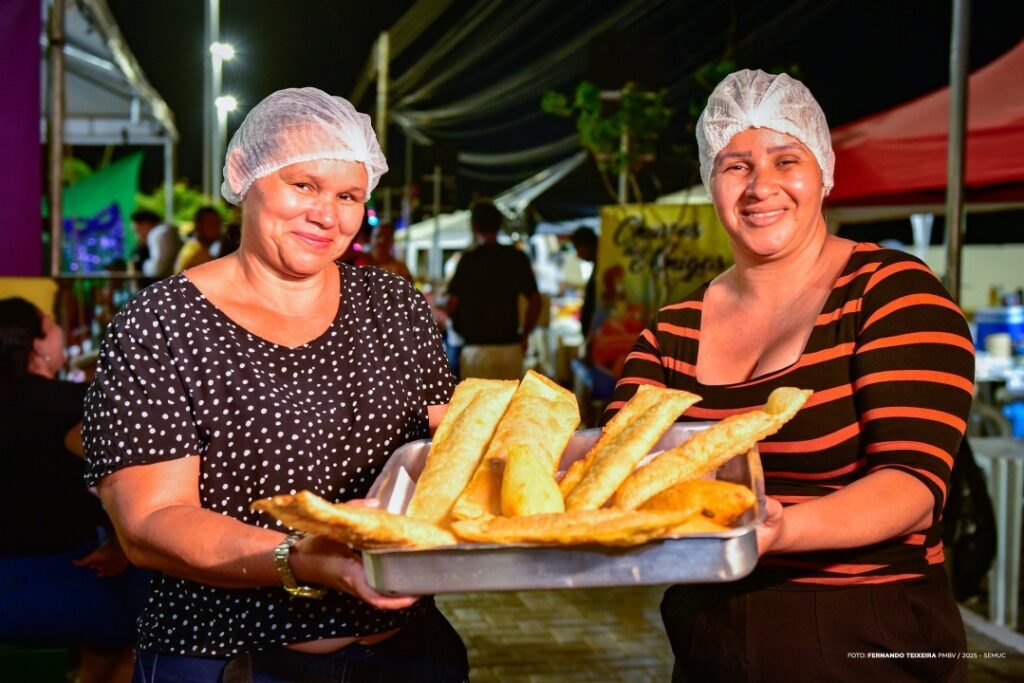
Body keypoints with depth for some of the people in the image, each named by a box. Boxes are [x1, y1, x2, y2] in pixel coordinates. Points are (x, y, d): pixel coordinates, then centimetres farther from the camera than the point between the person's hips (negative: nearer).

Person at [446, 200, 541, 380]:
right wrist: (524, 335, 13)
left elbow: (451, 305, -6)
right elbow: (535, 301, 2)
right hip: (511, 348, 3)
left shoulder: (469, 260, -6)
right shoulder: (517, 258, 3)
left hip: (477, 348, -3)